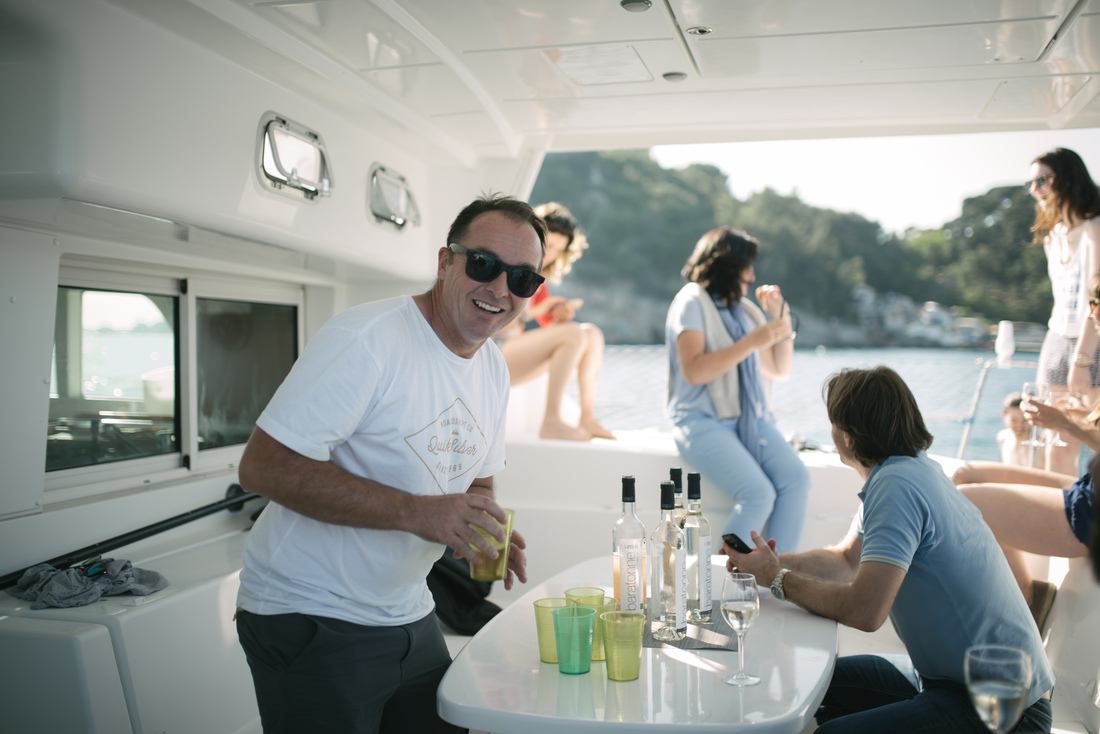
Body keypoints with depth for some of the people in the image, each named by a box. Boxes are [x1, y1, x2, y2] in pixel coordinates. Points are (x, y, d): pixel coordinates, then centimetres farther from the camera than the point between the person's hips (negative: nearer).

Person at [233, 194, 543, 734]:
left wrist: (489, 529, -7)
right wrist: (415, 513, -31)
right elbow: (264, 468, -26)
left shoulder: (493, 370, 6)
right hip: (311, 620, -8)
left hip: (407, 617, 8)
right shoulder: (365, 339, -22)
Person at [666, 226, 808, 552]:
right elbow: (693, 371, -17)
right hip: (703, 420, -6)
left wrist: (781, 317, 12)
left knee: (796, 480, -19)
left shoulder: (745, 308, 19)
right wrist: (753, 341, -16)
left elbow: (780, 369, 23)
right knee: (759, 494, -25)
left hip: (749, 418, 7)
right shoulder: (693, 301, -2)